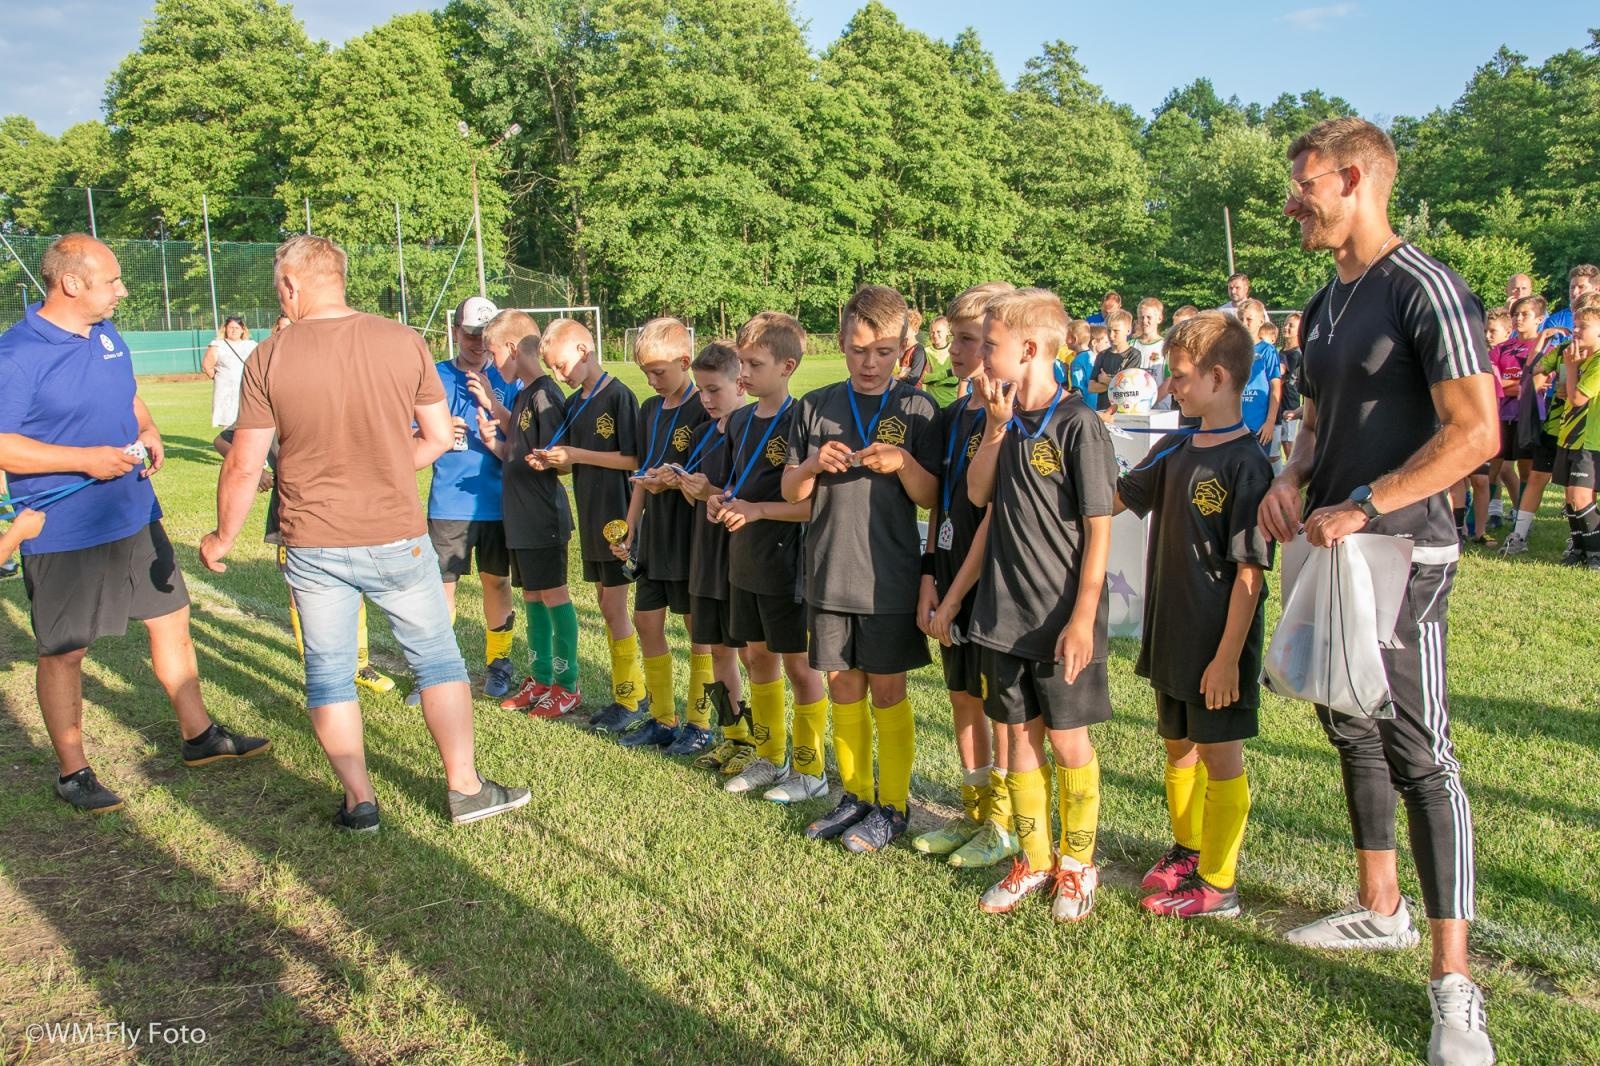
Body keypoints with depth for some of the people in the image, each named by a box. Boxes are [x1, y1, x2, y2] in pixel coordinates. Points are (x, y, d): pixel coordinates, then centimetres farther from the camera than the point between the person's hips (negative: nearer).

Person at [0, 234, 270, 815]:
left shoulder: (108, 336, 8)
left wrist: (149, 434, 1)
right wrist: (86, 459, -24)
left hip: (135, 517, 8)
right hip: (64, 534, -7)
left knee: (172, 620, 14)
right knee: (63, 652, 6)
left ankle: (198, 736, 30)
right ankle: (72, 772, 21)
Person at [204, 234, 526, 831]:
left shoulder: (269, 359, -8)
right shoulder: (404, 342, -6)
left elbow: (244, 465, -5)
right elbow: (438, 437, 0)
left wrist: (223, 538, 9)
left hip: (313, 547, 0)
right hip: (397, 538, 1)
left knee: (328, 676, 14)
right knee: (438, 659, 14)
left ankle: (360, 802, 20)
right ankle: (464, 789, 20)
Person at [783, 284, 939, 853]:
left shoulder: (916, 407, -3)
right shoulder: (815, 406, 4)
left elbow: (930, 497, -4)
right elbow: (790, 491, 6)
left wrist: (903, 463, -22)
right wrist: (814, 465, -14)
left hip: (889, 577, -3)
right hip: (828, 574, 3)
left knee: (887, 691, 6)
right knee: (843, 687, 12)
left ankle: (892, 805, 21)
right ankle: (855, 795, 28)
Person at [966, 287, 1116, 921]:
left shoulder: (1077, 425, -13)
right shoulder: (1005, 421, 8)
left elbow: (1098, 528, -13)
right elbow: (977, 495, 2)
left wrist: (1083, 618, -16)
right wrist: (995, 429, -8)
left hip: (1061, 620, -6)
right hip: (1004, 614, 6)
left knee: (1068, 740, 7)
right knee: (1018, 735, 13)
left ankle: (1077, 865, 24)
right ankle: (1034, 860, 27)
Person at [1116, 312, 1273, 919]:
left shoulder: (1245, 464, -17)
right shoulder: (1174, 451, 5)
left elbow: (1250, 571, -19)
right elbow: (1115, 498, 18)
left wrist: (1228, 655, -20)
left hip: (1218, 642, -7)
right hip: (1171, 634, 8)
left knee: (1219, 755, 5)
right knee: (1178, 747, 20)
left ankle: (1218, 884, 17)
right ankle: (1187, 851, 38)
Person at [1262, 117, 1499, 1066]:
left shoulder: (1424, 288, -12)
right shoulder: (1325, 304, 14)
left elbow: (1476, 432, -20)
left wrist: (1359, 507, -22)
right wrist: (1291, 478, 4)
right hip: (1331, 552, 9)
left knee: (1419, 754, -7)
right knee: (1353, 733, 16)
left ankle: (1455, 984, 1)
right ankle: (1380, 909, 32)